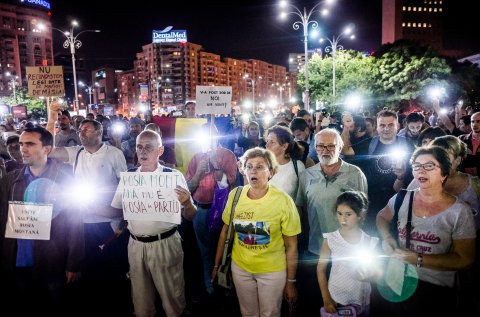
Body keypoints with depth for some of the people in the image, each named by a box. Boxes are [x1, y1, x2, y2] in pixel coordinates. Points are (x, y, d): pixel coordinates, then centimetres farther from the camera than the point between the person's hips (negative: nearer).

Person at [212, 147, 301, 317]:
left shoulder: (283, 201, -18)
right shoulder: (235, 195, -9)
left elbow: (291, 246, -10)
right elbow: (225, 231, 4)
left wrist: (291, 282, -6)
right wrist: (216, 264, 8)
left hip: (273, 271, -2)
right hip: (240, 267, 3)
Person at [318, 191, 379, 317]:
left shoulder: (370, 242, -7)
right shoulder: (330, 240, -12)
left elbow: (375, 270, 4)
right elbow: (321, 269, -5)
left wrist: (368, 275, -17)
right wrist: (326, 299, -7)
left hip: (361, 302, 2)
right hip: (336, 300, -1)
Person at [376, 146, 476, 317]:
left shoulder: (460, 212, -14)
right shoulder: (402, 199, -4)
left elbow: (464, 259, -13)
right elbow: (382, 217, 14)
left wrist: (419, 260, -21)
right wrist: (387, 238, -7)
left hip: (435, 290, -3)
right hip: (395, 282, 3)